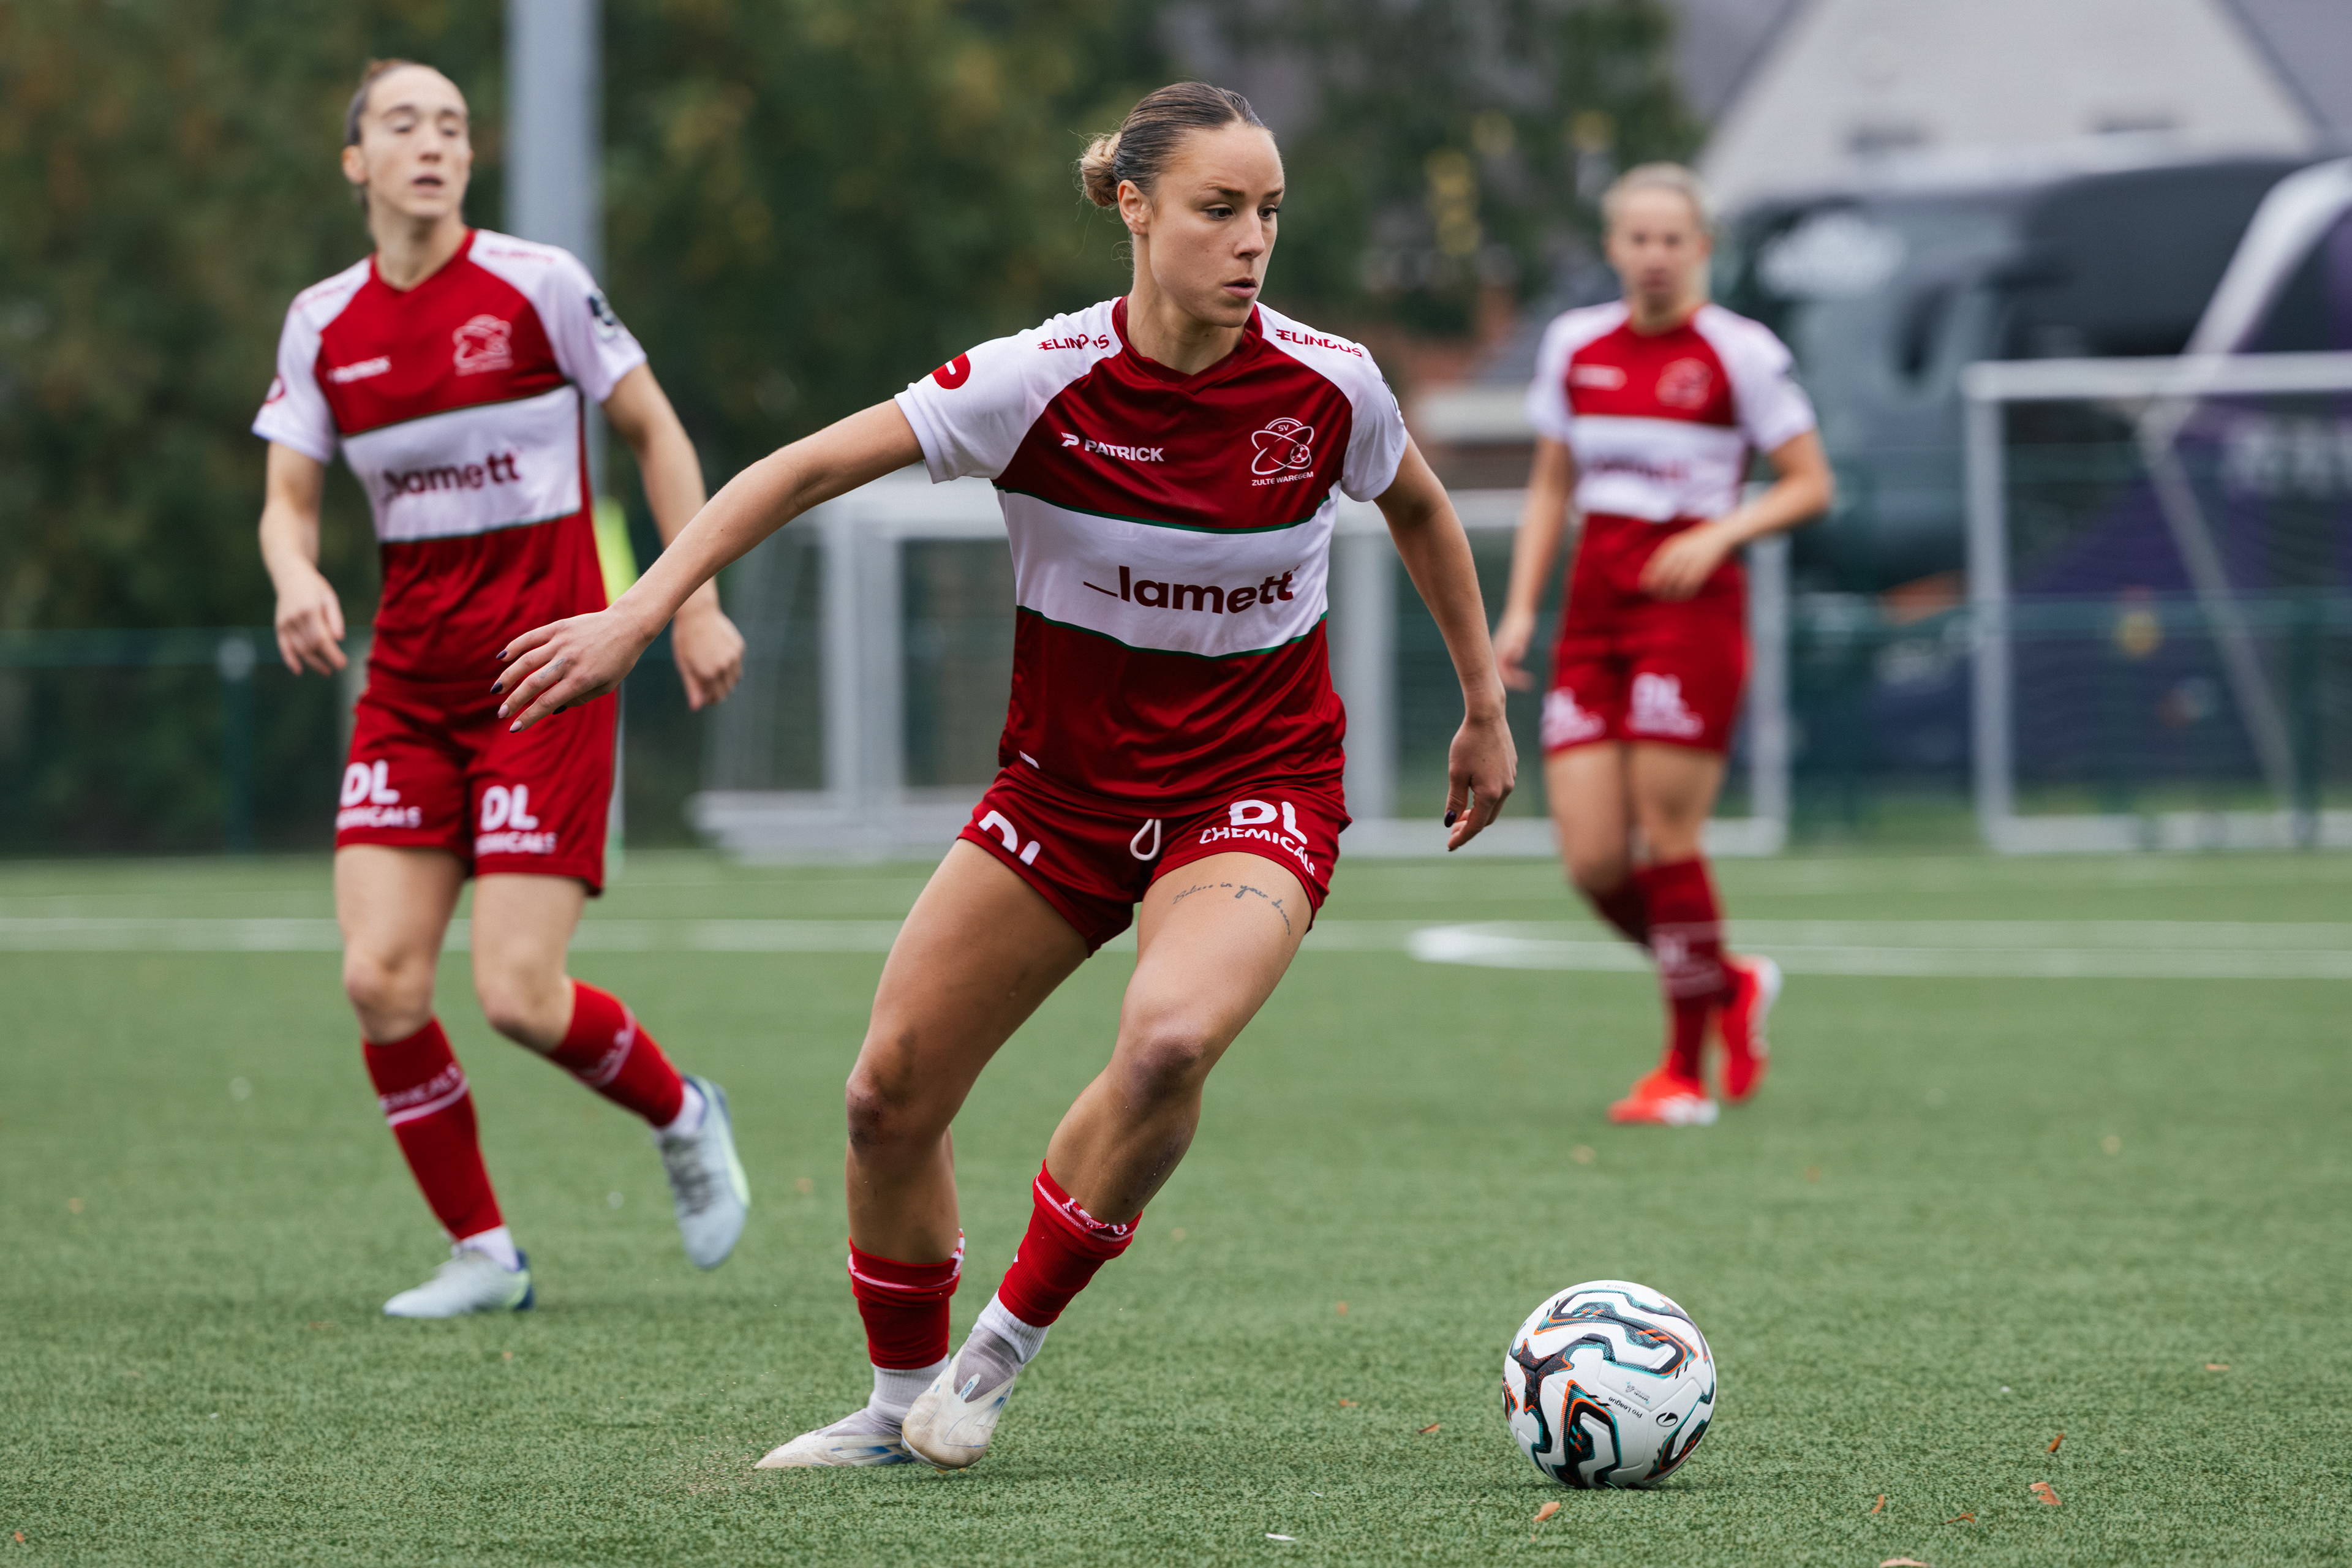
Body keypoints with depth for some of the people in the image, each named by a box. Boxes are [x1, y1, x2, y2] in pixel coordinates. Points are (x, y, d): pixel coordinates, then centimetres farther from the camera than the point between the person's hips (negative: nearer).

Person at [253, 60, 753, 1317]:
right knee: (379, 979, -10)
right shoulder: (323, 324, 4)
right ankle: (482, 1253, 7)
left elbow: (654, 432, 3)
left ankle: (682, 1116, 20)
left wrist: (696, 603, -2)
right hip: (410, 681, 4)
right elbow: (287, 498, 7)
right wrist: (298, 579, -16)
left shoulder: (537, 284, -6)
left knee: (518, 997, -12)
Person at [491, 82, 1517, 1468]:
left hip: (1254, 794, -2)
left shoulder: (1327, 387, -13)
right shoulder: (1045, 382, -18)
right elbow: (810, 469, -14)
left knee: (1168, 1042, -32)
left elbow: (1420, 508, 10)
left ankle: (1003, 1350, -10)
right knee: (891, 1095, 0)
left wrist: (1486, 709, 17)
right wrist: (641, 613, -22)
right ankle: (904, 1405, 25)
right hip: (1065, 788, 2)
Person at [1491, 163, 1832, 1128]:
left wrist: (1720, 534, -17)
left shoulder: (1739, 353, -4)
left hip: (1691, 605, -5)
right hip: (1593, 606, 5)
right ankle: (1730, 986, 23)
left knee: (1665, 837, -8)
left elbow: (1811, 487, -2)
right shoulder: (1575, 345, 10)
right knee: (1591, 859, -4)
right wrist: (1520, 607, 9)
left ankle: (1687, 1071, 5)